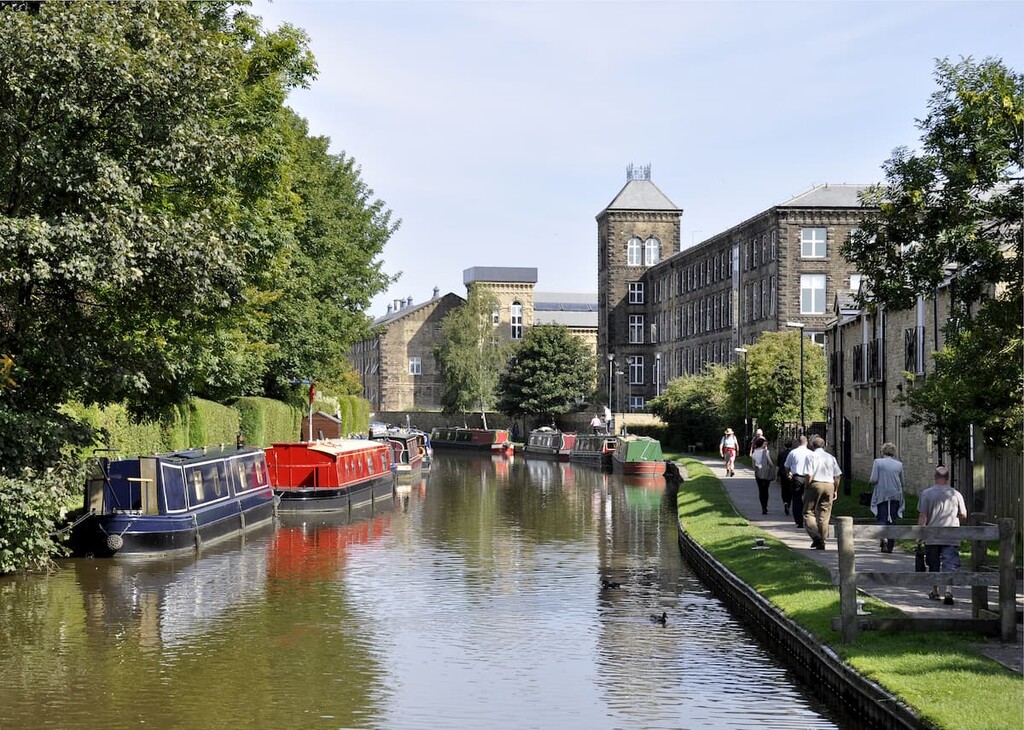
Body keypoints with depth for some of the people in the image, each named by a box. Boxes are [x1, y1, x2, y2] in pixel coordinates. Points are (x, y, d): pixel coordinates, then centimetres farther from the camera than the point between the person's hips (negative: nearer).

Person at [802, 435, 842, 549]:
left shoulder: (811, 456, -3)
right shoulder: (831, 457, 12)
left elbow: (809, 475, -11)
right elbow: (837, 476, 9)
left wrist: (806, 489, -2)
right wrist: (835, 491, 18)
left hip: (815, 485, -4)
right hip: (829, 485, 4)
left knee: (808, 512, 2)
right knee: (824, 515, 8)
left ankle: (816, 537, -18)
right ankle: (821, 542, 9)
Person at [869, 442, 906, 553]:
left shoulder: (877, 462, -4)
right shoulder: (899, 464, 5)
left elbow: (873, 479, -9)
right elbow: (902, 482, 11)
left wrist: (870, 481, 12)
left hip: (881, 495, -3)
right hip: (895, 495, 3)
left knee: (881, 519, 1)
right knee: (892, 520, 10)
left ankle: (882, 538, -27)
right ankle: (890, 546, 11)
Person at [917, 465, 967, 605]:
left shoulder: (927, 493, -2)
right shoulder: (956, 494, 2)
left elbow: (923, 516, -4)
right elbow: (963, 515, 9)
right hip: (951, 537, 0)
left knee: (934, 565, 14)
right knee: (950, 565, -3)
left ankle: (935, 592, 25)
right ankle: (948, 591, -19)